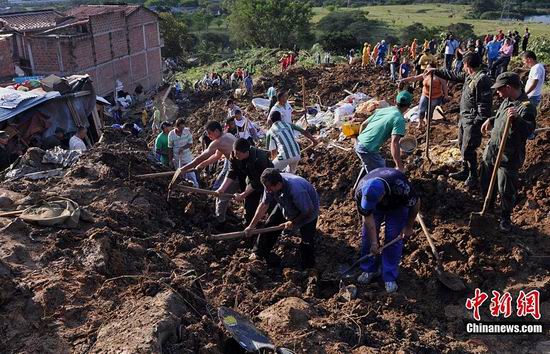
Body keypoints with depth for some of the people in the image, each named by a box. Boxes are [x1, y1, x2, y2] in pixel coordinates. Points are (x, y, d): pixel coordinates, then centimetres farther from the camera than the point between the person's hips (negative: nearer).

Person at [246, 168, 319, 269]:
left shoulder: (296, 190, -46)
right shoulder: (270, 185, -27)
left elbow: (309, 212, -32)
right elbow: (264, 204, -14)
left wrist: (293, 223, -21)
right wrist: (252, 225, -13)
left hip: (308, 209, -5)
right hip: (286, 206, 6)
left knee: (307, 241, -10)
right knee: (269, 226, 4)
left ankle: (308, 268, 11)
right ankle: (259, 253, 24)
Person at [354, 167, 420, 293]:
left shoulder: (401, 187, -44)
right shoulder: (361, 192, -37)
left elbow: (416, 203, -23)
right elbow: (367, 217, -24)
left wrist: (408, 227, -13)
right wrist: (374, 242, -24)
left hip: (397, 207, -2)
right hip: (376, 208, 2)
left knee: (393, 239, -8)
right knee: (367, 236, -2)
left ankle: (390, 277, 5)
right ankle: (370, 270, 17)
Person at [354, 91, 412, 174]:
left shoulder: (382, 110, 12)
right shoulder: (399, 119, -10)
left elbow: (363, 125, 17)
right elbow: (394, 143, -21)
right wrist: (399, 166, -20)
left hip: (358, 143, 9)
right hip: (368, 150, -8)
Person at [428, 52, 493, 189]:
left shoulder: (482, 80, -22)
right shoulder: (469, 76, 7)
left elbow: (484, 104, -23)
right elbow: (454, 76, 24)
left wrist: (479, 122, -22)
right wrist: (436, 71, 27)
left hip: (473, 121, -10)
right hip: (464, 117, 10)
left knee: (468, 150, -3)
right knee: (462, 146, 20)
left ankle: (473, 176, 13)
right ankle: (465, 171, 35)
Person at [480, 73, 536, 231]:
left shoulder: (526, 106, -22)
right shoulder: (507, 101, 5)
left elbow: (529, 130, -34)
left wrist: (517, 119, -49)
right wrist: (491, 120, 13)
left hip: (508, 157, -8)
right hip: (491, 151, 9)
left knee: (506, 191, 3)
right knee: (485, 183, 21)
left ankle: (505, 218, 25)